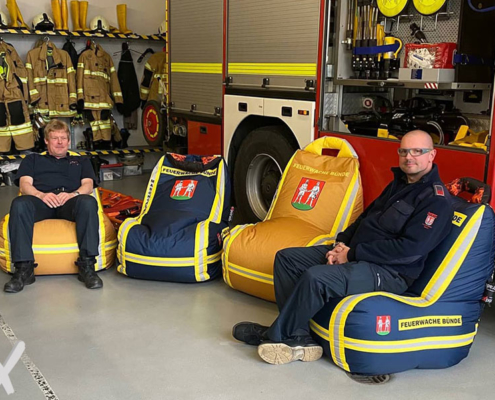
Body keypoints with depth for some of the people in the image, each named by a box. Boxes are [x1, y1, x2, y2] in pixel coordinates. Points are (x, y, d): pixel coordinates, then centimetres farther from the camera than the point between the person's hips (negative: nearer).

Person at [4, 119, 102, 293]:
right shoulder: (32, 159, 34)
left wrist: (73, 194, -8)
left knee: (88, 202, -37)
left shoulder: (81, 161, 35)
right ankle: (24, 268, -37)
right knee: (19, 203, -37)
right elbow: (24, 184, 16)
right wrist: (41, 195, -8)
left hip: (70, 202, 0)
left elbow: (88, 185, 16)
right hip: (41, 200, 0)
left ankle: (87, 266, -39)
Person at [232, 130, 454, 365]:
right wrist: (341, 244, 2)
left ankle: (276, 336, -10)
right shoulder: (399, 183, 16)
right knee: (286, 258, 1)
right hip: (352, 252, 10)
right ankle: (299, 339, -6)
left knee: (316, 277, -32)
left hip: (388, 271, -10)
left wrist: (352, 254, -19)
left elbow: (409, 249, -22)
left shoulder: (437, 200, -12)